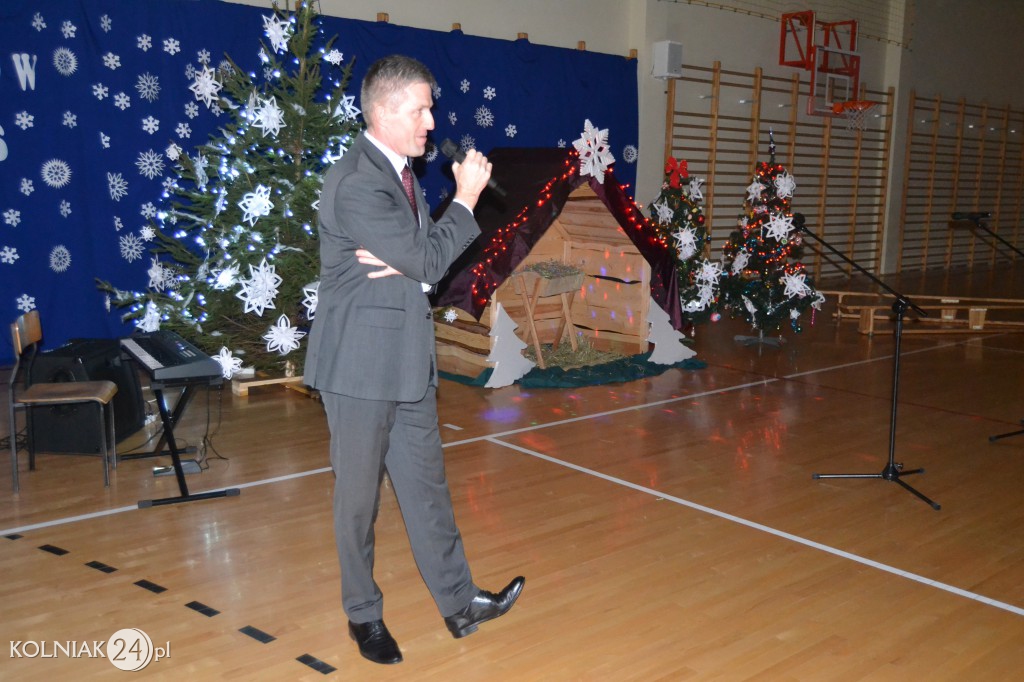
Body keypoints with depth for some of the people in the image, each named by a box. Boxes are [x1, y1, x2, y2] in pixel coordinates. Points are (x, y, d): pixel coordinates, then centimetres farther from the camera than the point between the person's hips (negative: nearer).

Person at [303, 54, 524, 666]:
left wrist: (403, 265, -12)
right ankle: (364, 615, 25)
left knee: (427, 483, 14)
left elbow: (430, 258, 11)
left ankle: (459, 602, 24)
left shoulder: (402, 173, 12)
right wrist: (467, 198, -8)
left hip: (409, 361, 8)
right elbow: (429, 259, -20)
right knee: (359, 496, 8)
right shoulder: (356, 185, -18)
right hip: (360, 363, -8)